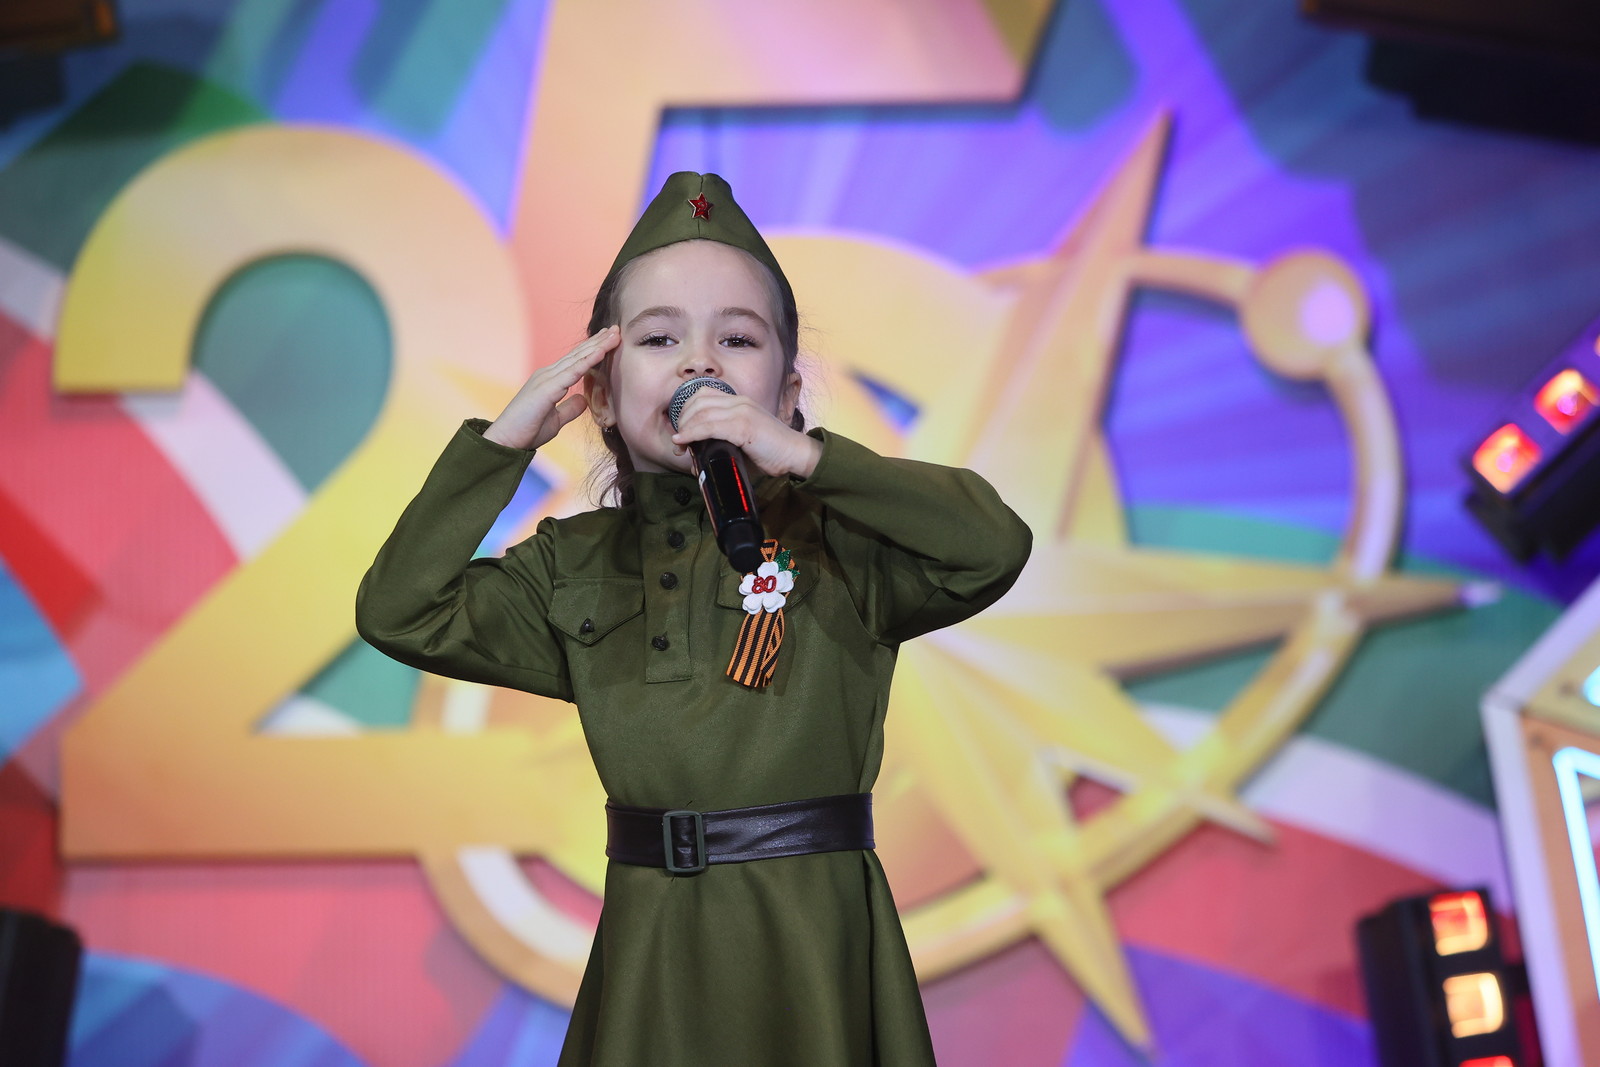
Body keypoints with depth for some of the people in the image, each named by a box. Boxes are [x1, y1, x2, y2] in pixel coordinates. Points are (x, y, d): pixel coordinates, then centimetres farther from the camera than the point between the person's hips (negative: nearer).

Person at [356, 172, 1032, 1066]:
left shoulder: (834, 542, -5)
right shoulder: (578, 568, 6)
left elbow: (996, 547, -20)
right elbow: (401, 614, -1)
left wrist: (802, 456, -23)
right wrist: (504, 440, -6)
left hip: (816, 943, -2)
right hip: (650, 953, 3)